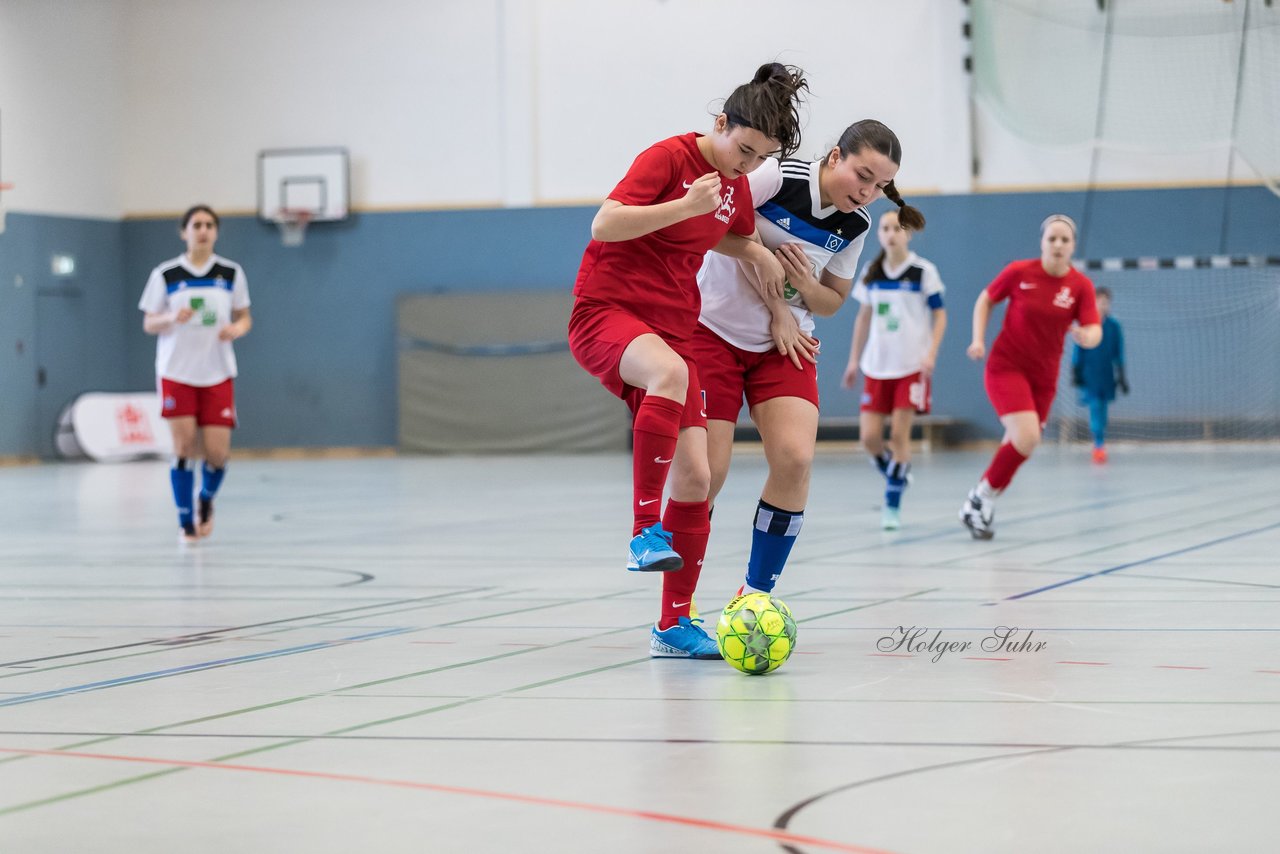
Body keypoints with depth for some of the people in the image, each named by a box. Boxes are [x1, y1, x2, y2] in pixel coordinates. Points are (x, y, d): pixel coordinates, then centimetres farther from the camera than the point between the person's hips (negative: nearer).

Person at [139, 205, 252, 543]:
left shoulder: (232, 273, 3)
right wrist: (172, 318, -18)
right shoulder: (165, 275, -1)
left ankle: (206, 499, 27)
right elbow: (149, 324, 3)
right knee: (184, 446, -8)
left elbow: (244, 318, 10)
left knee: (217, 452, -5)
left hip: (218, 375, 1)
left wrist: (237, 328, -13)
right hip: (176, 373, -1)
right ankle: (186, 521, 5)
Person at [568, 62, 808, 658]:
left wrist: (757, 254, 10)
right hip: (606, 313, -7)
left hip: (672, 332, 7)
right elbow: (605, 225, -20)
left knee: (695, 478, -3)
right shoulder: (670, 157, -10)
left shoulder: (737, 187, 11)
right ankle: (645, 530, -34)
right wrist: (686, 205, -26)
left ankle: (674, 625, 9)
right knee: (670, 373, -42)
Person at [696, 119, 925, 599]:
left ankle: (756, 594, -2)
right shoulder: (778, 178, -18)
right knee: (707, 471, -11)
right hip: (716, 328, -5)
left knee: (795, 459, -15)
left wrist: (805, 285, -14)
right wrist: (777, 309, -12)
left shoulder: (855, 225, 1)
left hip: (786, 343, 5)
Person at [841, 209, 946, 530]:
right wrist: (854, 359, 14)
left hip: (912, 365, -4)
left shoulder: (924, 271, -5)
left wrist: (931, 353, -14)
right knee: (869, 437, -3)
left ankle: (892, 504, 3)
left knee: (899, 433, -7)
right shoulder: (871, 273, 7)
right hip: (877, 365, 4)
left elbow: (940, 315, -2)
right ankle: (896, 476, 25)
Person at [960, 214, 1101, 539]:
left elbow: (1094, 332, -16)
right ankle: (980, 496, -4)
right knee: (1026, 437, -22)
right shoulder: (1019, 272, -10)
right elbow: (985, 300, 5)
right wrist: (978, 339, -6)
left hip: (1043, 376, 4)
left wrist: (1086, 336, -39)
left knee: (1019, 446, 11)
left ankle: (984, 502, 32)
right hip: (1006, 367, -4)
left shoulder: (1081, 286, -7)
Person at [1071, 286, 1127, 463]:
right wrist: (1076, 372, -1)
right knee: (1095, 407, -13)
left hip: (1107, 374, 2)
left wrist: (1121, 376, 6)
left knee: (1101, 409, 9)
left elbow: (1119, 354, 6)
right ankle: (1099, 443, -14)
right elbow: (1078, 350, 2)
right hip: (1090, 374, -2)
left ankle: (1099, 444, 21)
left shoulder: (1114, 326, 2)